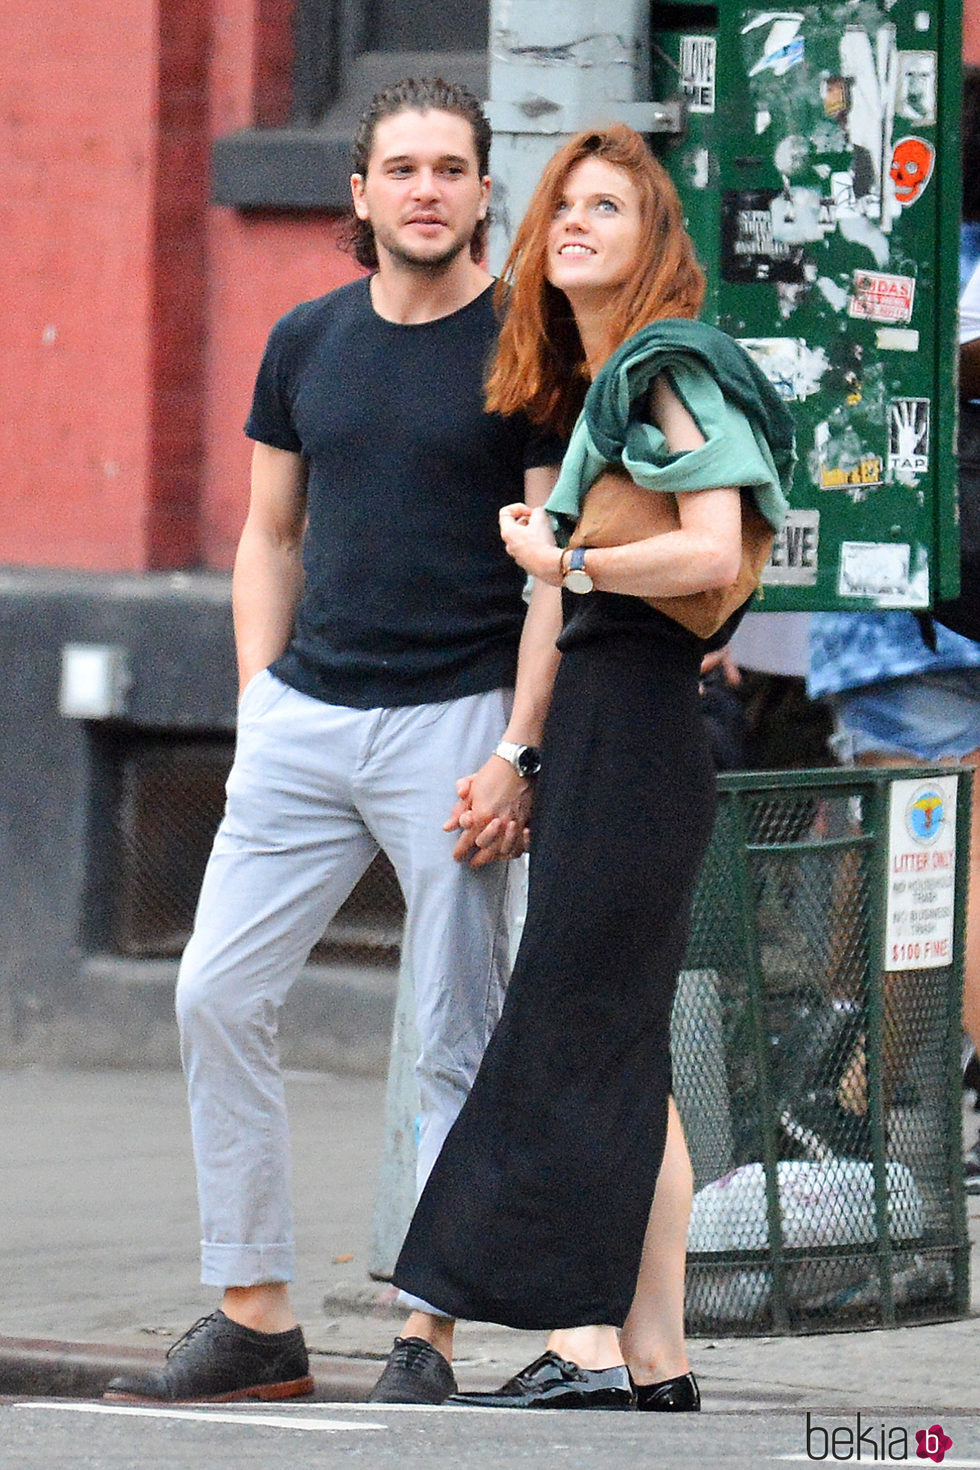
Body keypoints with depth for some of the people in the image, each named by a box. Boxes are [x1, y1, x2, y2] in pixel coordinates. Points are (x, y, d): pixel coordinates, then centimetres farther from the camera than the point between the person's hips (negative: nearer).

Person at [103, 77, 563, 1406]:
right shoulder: (307, 343, 11)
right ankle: (254, 1319, 4)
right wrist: (262, 700, 7)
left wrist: (517, 754, -12)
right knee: (217, 998, -1)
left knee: (457, 1044, -3)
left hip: (454, 722, -5)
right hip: (305, 716, 5)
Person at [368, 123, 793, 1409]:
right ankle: (655, 1357, 7)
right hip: (596, 724, 10)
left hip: (633, 721, -10)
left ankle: (588, 1347, -13)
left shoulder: (669, 373, -9)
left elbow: (713, 552, -22)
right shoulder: (589, 388, 19)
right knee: (626, 1053, 7)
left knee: (568, 1028, -11)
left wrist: (564, 565, -12)